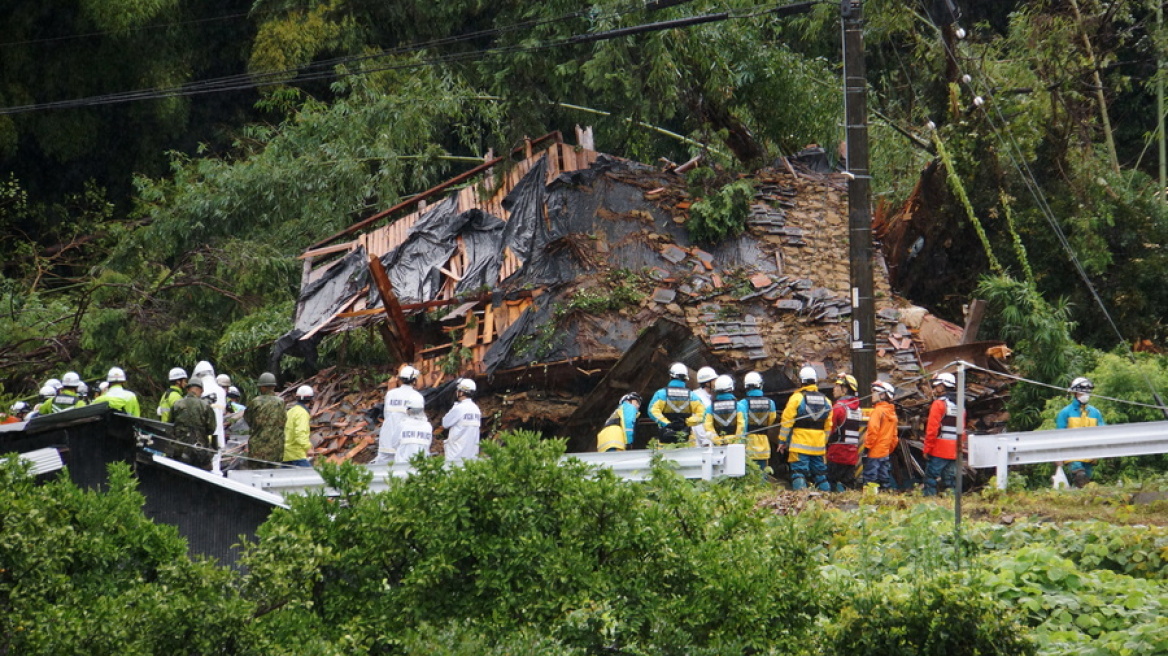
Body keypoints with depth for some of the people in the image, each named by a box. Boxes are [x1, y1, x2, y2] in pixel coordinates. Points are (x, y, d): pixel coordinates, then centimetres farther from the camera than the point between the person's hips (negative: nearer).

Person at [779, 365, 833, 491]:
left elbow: (786, 421, -6)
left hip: (799, 444, -5)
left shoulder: (797, 398, -6)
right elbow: (828, 426, 15)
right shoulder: (825, 400, 11)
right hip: (819, 446, 5)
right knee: (820, 474, 12)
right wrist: (825, 442, 25)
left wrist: (782, 440, 2)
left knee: (799, 473, -7)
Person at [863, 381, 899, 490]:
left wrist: (867, 446, -13)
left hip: (875, 452, -8)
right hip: (886, 452, 8)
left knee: (870, 477, -10)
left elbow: (873, 430, -19)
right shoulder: (892, 412, 14)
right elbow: (894, 436, 18)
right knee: (884, 477, 11)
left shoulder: (879, 410, -11)